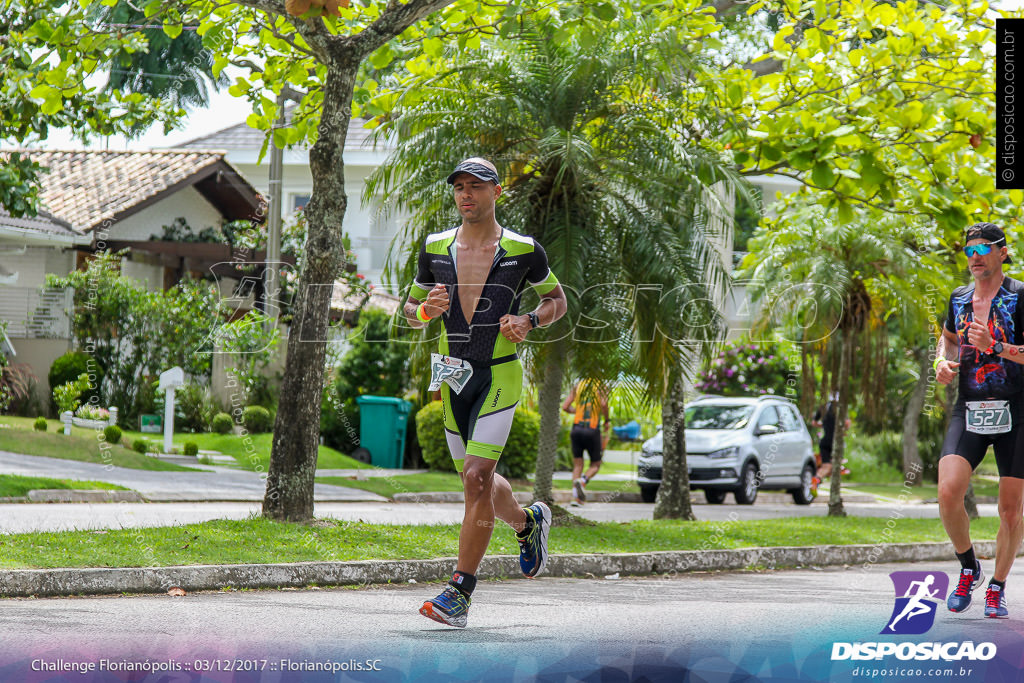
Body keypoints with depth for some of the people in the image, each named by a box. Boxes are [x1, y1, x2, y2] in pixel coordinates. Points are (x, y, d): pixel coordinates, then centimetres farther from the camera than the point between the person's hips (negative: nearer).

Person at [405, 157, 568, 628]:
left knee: (477, 479, -17)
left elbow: (556, 299, 10)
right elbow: (411, 309, 14)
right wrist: (427, 310, -10)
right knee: (476, 482, 14)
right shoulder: (435, 249, 6)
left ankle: (460, 591, -12)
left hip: (499, 375, -5)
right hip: (452, 377, 5)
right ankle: (528, 522, 47)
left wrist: (528, 322, -10)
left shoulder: (523, 250, -3)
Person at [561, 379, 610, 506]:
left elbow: (565, 407, 8)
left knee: (577, 465, 11)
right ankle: (583, 481, -19)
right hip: (592, 431, -3)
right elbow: (603, 404, -18)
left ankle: (576, 498, -4)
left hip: (576, 429, 3)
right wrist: (607, 420, -2)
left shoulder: (577, 386, 11)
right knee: (595, 465, 13)